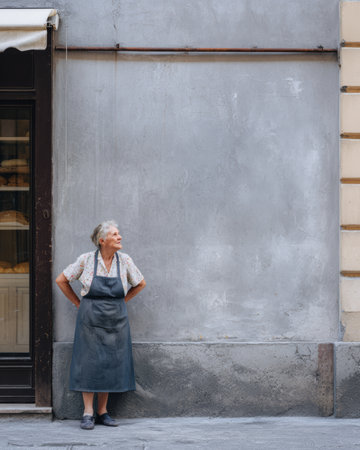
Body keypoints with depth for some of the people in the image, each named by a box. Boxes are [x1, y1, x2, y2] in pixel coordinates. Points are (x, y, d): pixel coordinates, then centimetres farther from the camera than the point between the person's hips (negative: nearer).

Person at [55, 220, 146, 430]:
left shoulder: (124, 260, 0)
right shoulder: (86, 260, -6)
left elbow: (141, 283, 16)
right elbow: (61, 280, 6)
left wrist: (121, 302, 10)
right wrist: (79, 303, 5)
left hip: (116, 321, 3)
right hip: (91, 320, -2)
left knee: (111, 364, 4)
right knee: (89, 364, -4)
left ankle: (102, 412, 12)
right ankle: (88, 413, 0)